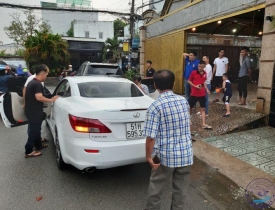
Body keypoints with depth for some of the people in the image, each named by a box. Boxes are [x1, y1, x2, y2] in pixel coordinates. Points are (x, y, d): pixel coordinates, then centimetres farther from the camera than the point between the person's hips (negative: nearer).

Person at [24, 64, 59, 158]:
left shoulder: (32, 82, 12)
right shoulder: (37, 84, -21)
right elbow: (39, 97, -33)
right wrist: (51, 100, -24)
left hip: (31, 111, 10)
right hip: (34, 112, -10)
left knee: (36, 130, 23)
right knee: (33, 131, 1)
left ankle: (39, 145, 38)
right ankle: (28, 152, 10)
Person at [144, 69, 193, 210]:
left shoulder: (155, 106, -17)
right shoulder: (184, 101, 0)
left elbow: (151, 136, -19)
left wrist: (148, 156, -6)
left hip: (166, 155, -4)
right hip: (186, 154, 4)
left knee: (156, 187, 17)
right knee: (181, 189, 19)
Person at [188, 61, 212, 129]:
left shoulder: (205, 73, 4)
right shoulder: (193, 73, -10)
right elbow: (189, 81, -3)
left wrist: (207, 89, 6)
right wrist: (195, 86, -16)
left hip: (202, 94, 4)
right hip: (194, 94, -4)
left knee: (203, 109, 4)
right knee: (190, 107, 8)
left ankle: (203, 124, 8)